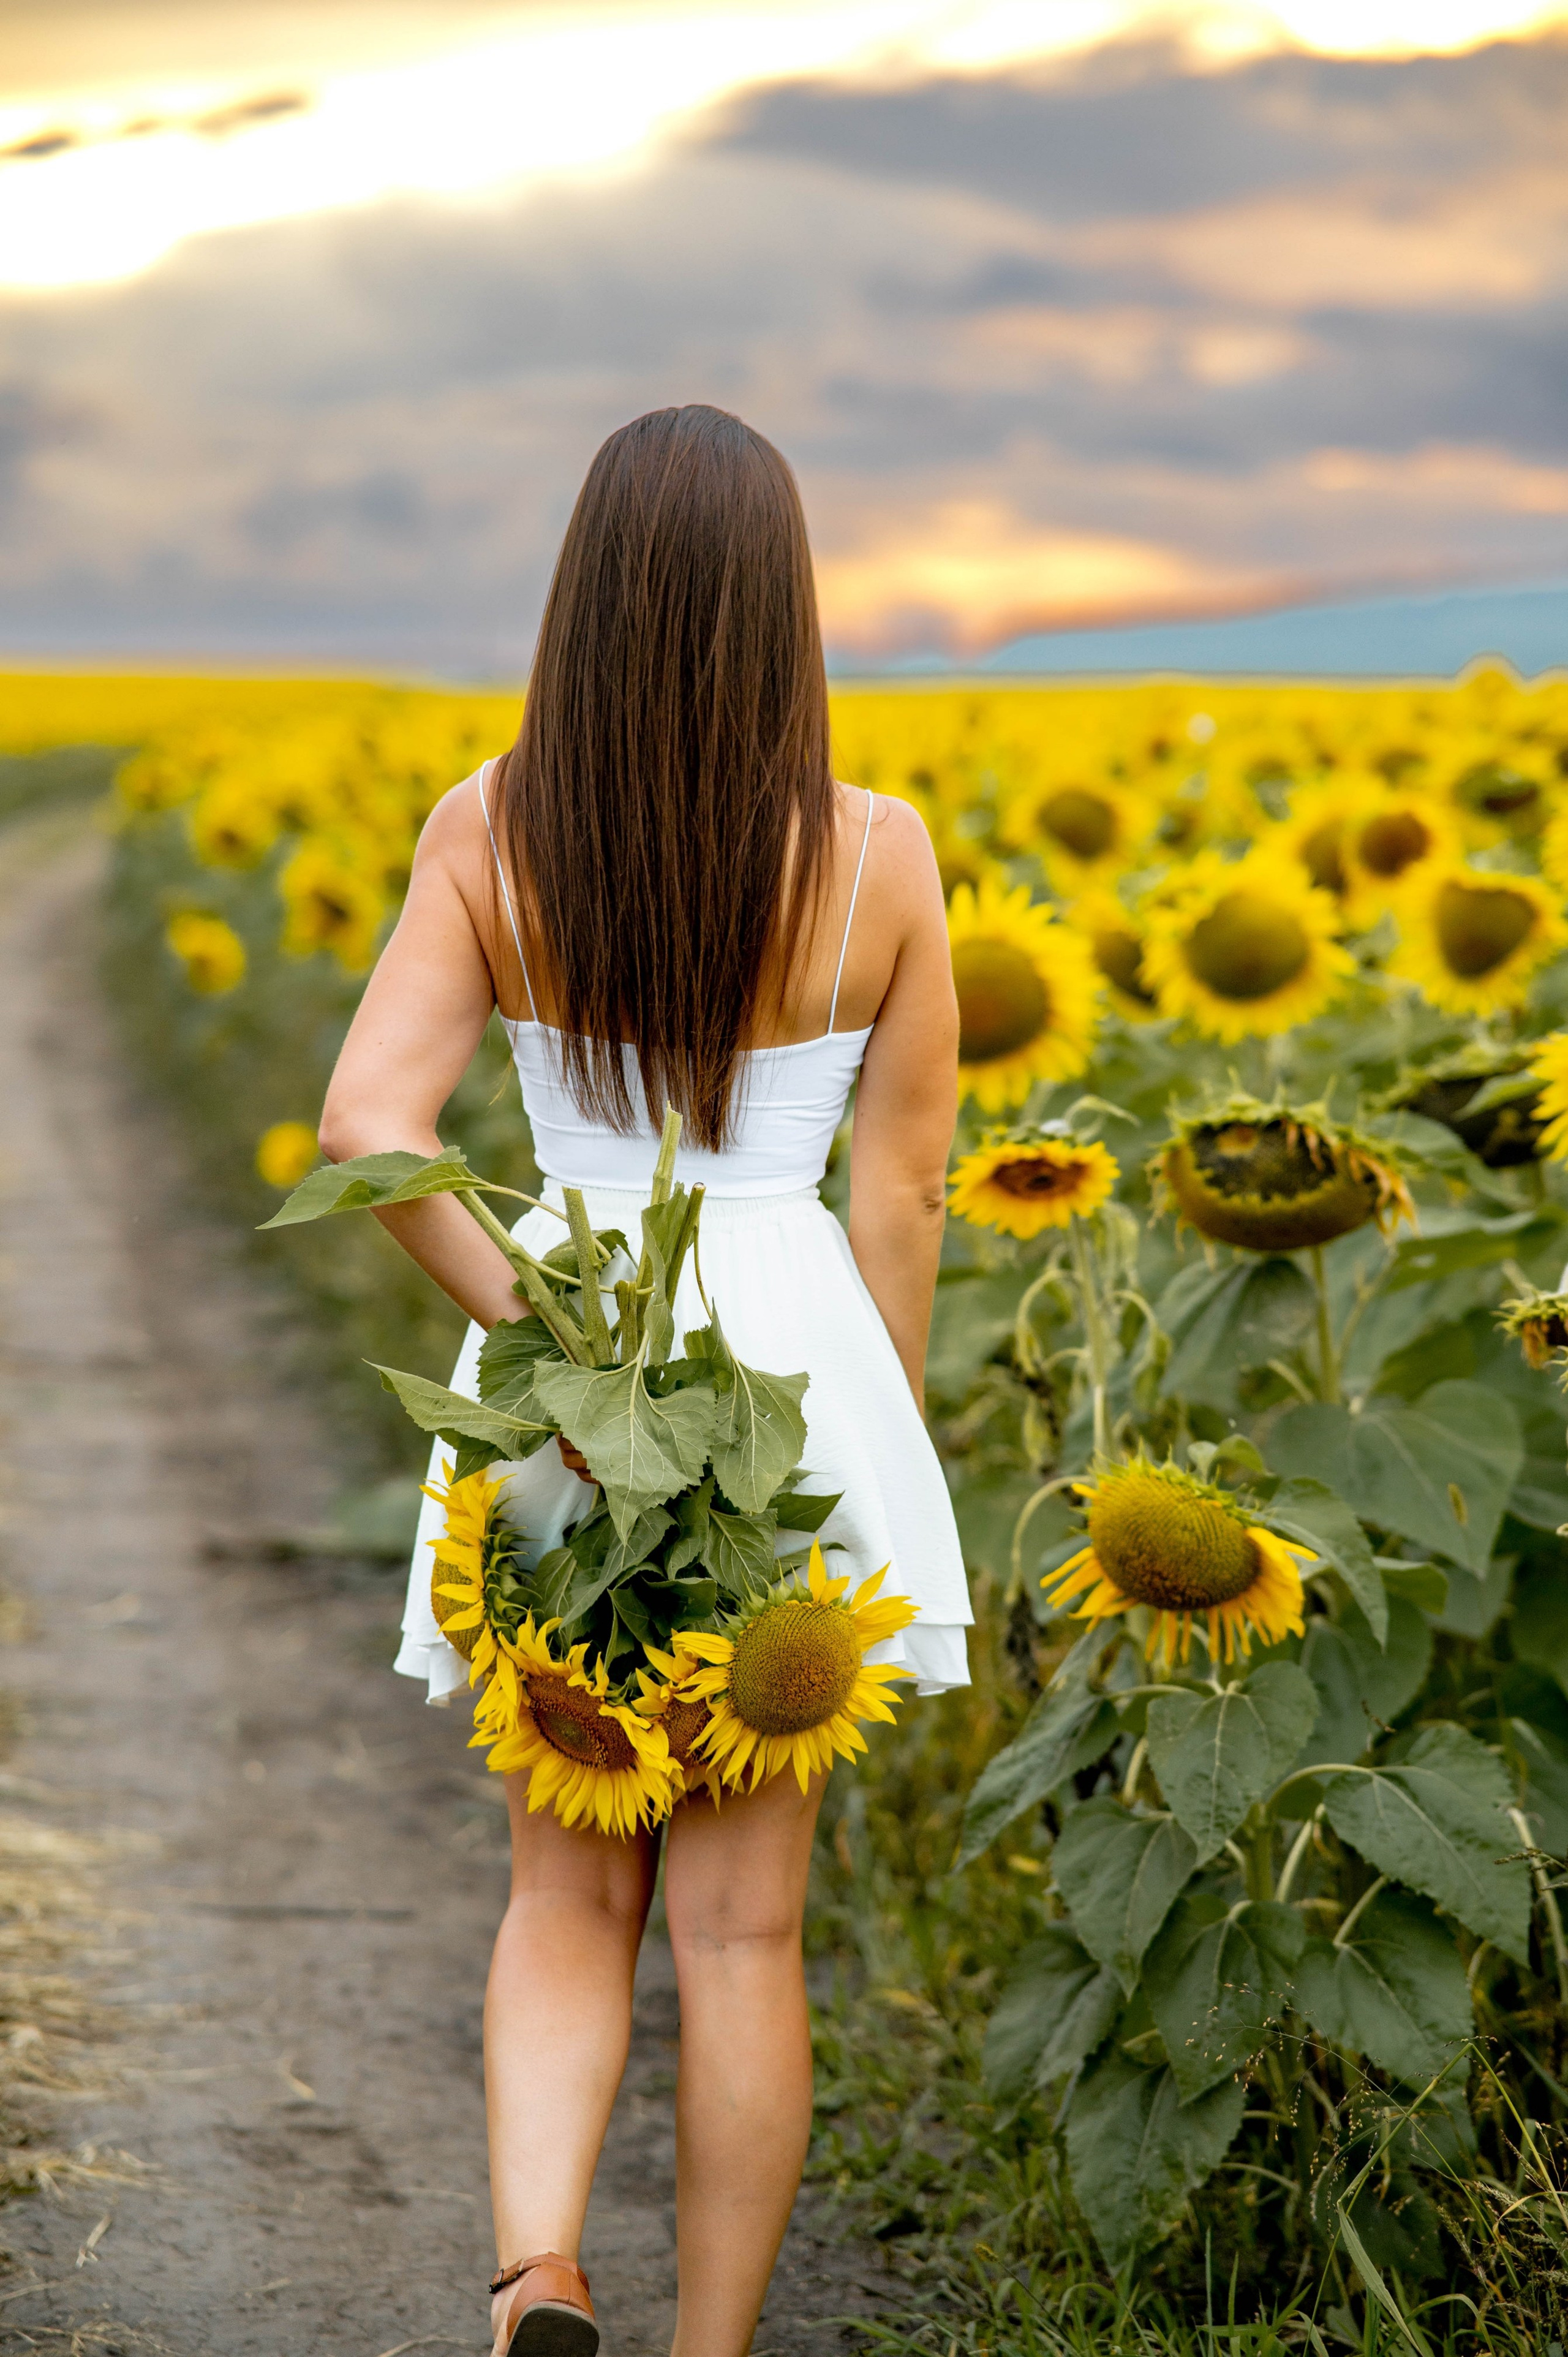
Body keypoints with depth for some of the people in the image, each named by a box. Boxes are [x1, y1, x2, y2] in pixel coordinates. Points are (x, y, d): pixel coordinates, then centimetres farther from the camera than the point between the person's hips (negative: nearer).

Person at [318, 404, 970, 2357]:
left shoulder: (486, 830, -6)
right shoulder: (878, 855, -7)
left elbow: (367, 1127, -17)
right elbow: (902, 1197, -2)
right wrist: (873, 1463, 9)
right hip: (797, 1369, -1)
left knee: (566, 1894, 13)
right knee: (742, 1923, 9)